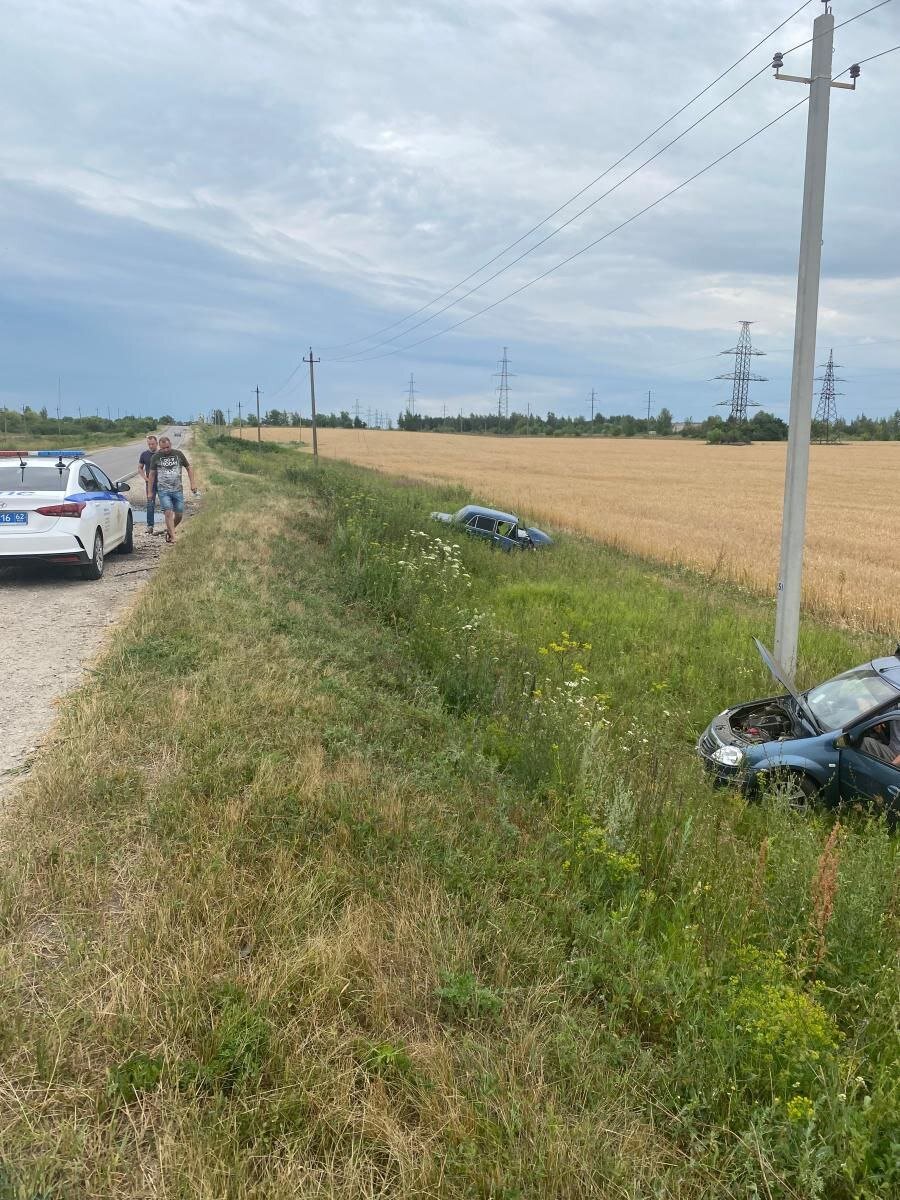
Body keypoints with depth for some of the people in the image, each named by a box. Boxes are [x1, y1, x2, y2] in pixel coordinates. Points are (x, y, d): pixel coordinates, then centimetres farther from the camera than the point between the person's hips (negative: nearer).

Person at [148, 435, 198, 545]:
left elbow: (189, 468, 13)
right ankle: (173, 537, -15)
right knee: (168, 513, -15)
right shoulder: (156, 457, 2)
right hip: (163, 490, -2)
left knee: (179, 515, 3)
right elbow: (152, 474, 8)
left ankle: (169, 530, 29)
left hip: (177, 490, 2)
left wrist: (192, 483, 4)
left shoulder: (178, 454, 4)